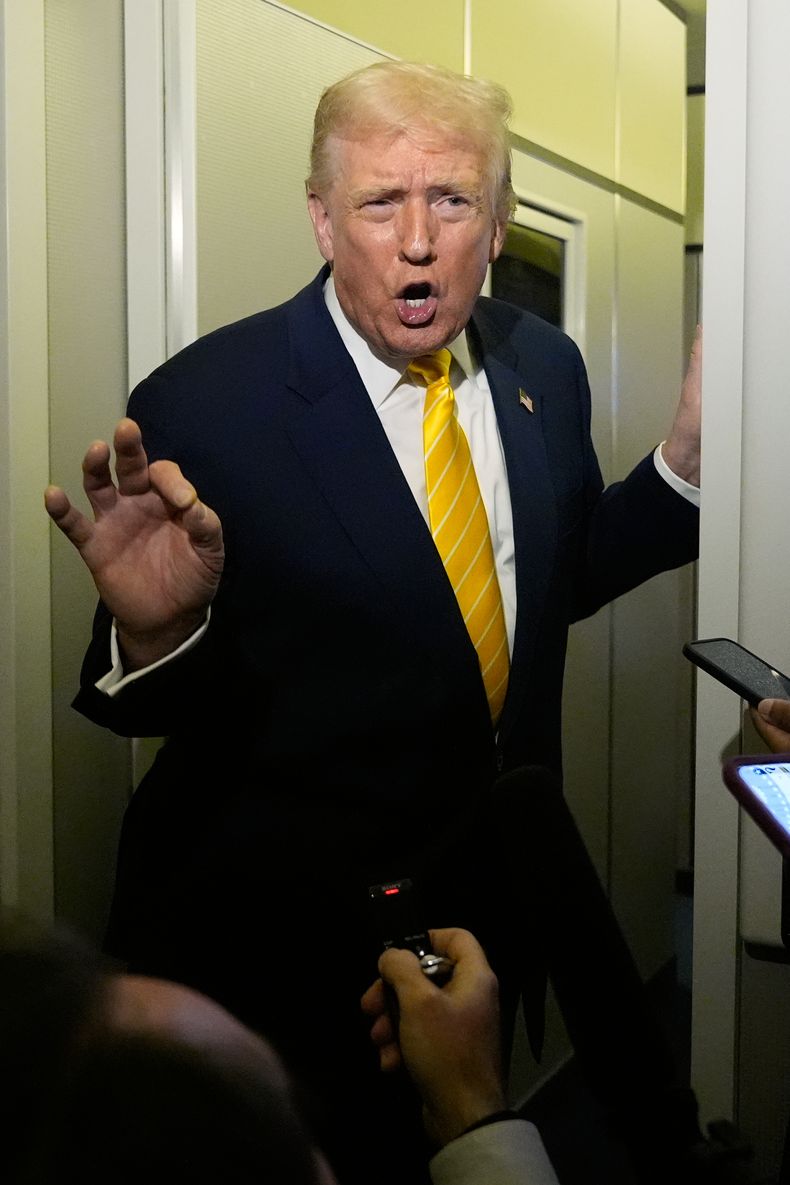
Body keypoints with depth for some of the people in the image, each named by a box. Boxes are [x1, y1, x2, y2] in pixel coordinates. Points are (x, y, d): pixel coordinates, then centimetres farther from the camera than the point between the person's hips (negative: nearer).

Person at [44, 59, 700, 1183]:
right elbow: (163, 708, -14)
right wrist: (152, 628, -37)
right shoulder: (202, 405, -21)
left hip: (500, 902, 6)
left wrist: (687, 461, -6)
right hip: (286, 936, -5)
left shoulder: (543, 364, -4)